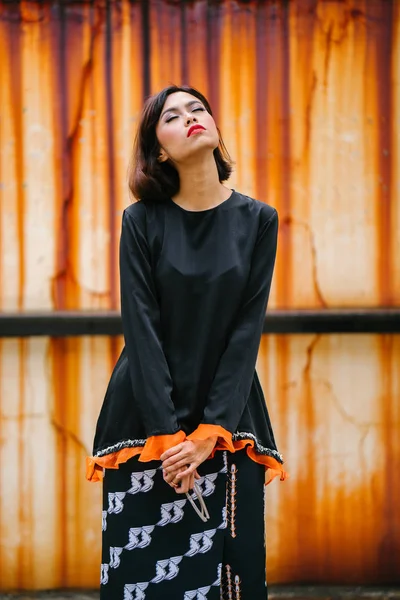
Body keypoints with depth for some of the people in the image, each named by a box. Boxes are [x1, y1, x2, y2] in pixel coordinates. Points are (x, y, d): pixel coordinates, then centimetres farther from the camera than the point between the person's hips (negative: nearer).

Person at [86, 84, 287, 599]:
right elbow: (141, 329, -8)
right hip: (147, 416, -1)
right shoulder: (143, 221, -3)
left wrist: (210, 432, -12)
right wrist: (167, 435, -15)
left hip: (227, 418, 1)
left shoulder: (257, 220, 1)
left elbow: (247, 329, -4)